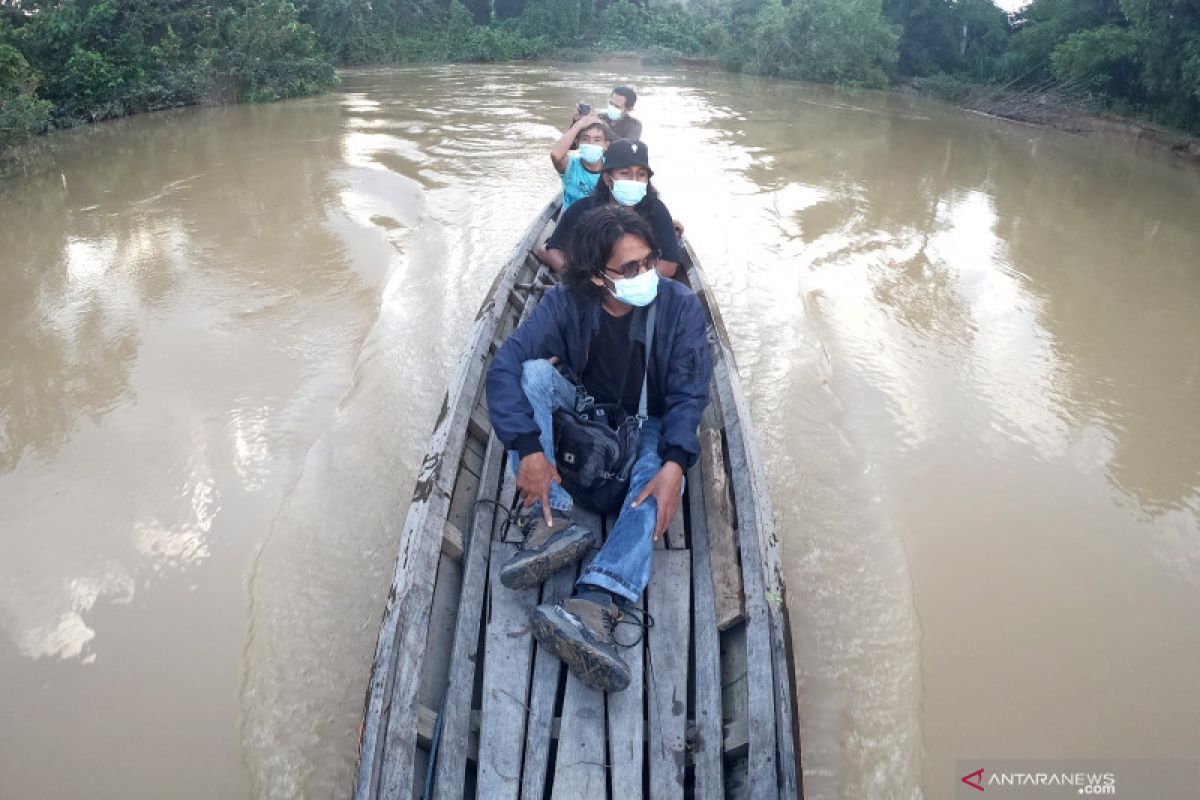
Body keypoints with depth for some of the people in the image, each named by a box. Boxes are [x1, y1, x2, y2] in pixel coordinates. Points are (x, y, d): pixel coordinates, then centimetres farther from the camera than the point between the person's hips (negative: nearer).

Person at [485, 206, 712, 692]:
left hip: (648, 427, -1)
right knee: (534, 371, -27)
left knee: (662, 470, -35)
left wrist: (675, 464, -38)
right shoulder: (566, 302, -17)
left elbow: (689, 394, -19)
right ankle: (551, 522, -37)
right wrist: (529, 448, -39)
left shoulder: (679, 306, -17)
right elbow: (504, 367, -25)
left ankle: (595, 605, -56)